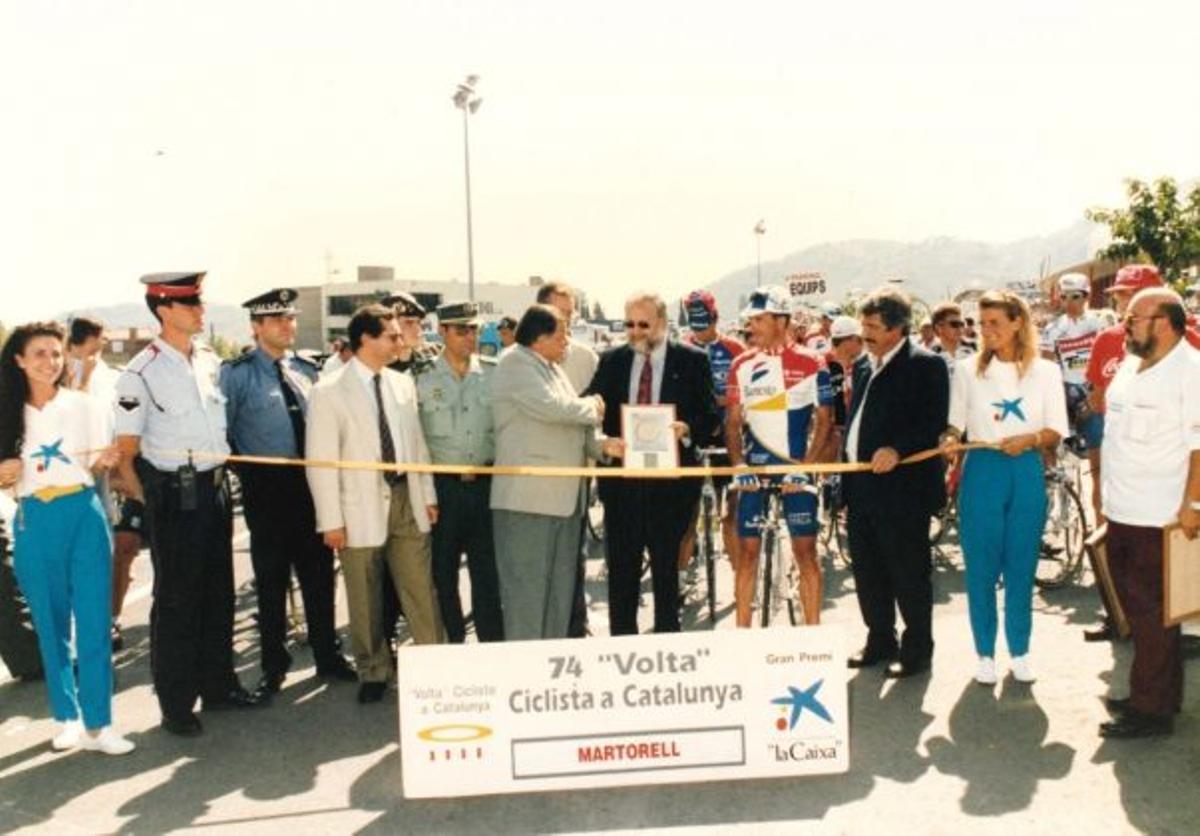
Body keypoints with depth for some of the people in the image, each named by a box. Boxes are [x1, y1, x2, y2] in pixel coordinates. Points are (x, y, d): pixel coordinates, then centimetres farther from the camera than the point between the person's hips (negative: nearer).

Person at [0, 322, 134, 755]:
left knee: (94, 622, -3)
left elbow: (97, 469, 7)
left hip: (84, 516, -1)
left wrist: (105, 461, -15)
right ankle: (66, 717, 23)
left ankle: (98, 724, 4)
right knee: (50, 624, 9)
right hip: (35, 523, 2)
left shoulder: (86, 407, 1)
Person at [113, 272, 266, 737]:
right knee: (176, 599, 3)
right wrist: (151, 502, -7)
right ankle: (175, 704, 17)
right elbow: (126, 453, -11)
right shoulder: (141, 374, -13)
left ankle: (218, 685, 30)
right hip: (174, 494, -6)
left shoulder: (211, 361, 7)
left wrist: (220, 474, 13)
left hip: (214, 487, 6)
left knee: (218, 591, 15)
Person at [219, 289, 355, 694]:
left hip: (310, 479, 4)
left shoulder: (306, 370, 9)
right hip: (266, 485, -4)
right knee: (271, 576, 6)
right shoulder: (238, 374, -7)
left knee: (318, 570, 11)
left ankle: (328, 656, 24)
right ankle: (274, 664, 21)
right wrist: (244, 470, -8)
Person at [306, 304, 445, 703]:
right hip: (361, 506, -4)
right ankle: (373, 673, 24)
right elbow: (321, 461, -8)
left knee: (421, 590, 7)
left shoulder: (403, 383, 9)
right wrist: (332, 520, -10)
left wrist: (428, 494, 11)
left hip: (406, 497, 4)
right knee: (365, 599, 8)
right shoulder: (329, 392, -7)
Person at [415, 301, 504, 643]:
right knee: (443, 572, 8)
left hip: (486, 483, 1)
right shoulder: (423, 379, -2)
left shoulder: (494, 374, 5)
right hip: (442, 485, -1)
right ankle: (451, 645, 20)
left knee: (488, 570, 6)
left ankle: (493, 645, 16)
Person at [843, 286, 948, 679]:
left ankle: (917, 647, 16)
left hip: (903, 488, -8)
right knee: (867, 571, 14)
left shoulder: (925, 365, -7)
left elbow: (935, 422, -16)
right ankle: (880, 640, 29)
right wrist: (848, 484, 17)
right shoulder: (864, 369, 16)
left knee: (908, 572, 2)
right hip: (862, 487, 8)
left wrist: (898, 449, -28)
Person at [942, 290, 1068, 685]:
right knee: (981, 568, 3)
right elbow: (955, 423, 7)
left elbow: (1056, 431, 3)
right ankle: (985, 653, 16)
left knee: (1022, 567, 7)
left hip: (1027, 473, 0)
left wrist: (1029, 438, -17)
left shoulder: (1046, 371, 5)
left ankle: (1020, 651, 22)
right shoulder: (968, 370, 5)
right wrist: (949, 440, -15)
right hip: (981, 472, 0)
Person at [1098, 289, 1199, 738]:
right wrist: (1107, 495, 18)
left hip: (1160, 518, -9)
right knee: (1137, 607, 16)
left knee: (1153, 614, 0)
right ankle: (1162, 696, 30)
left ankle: (1152, 708, 11)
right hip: (1122, 514, 9)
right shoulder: (1130, 366, 13)